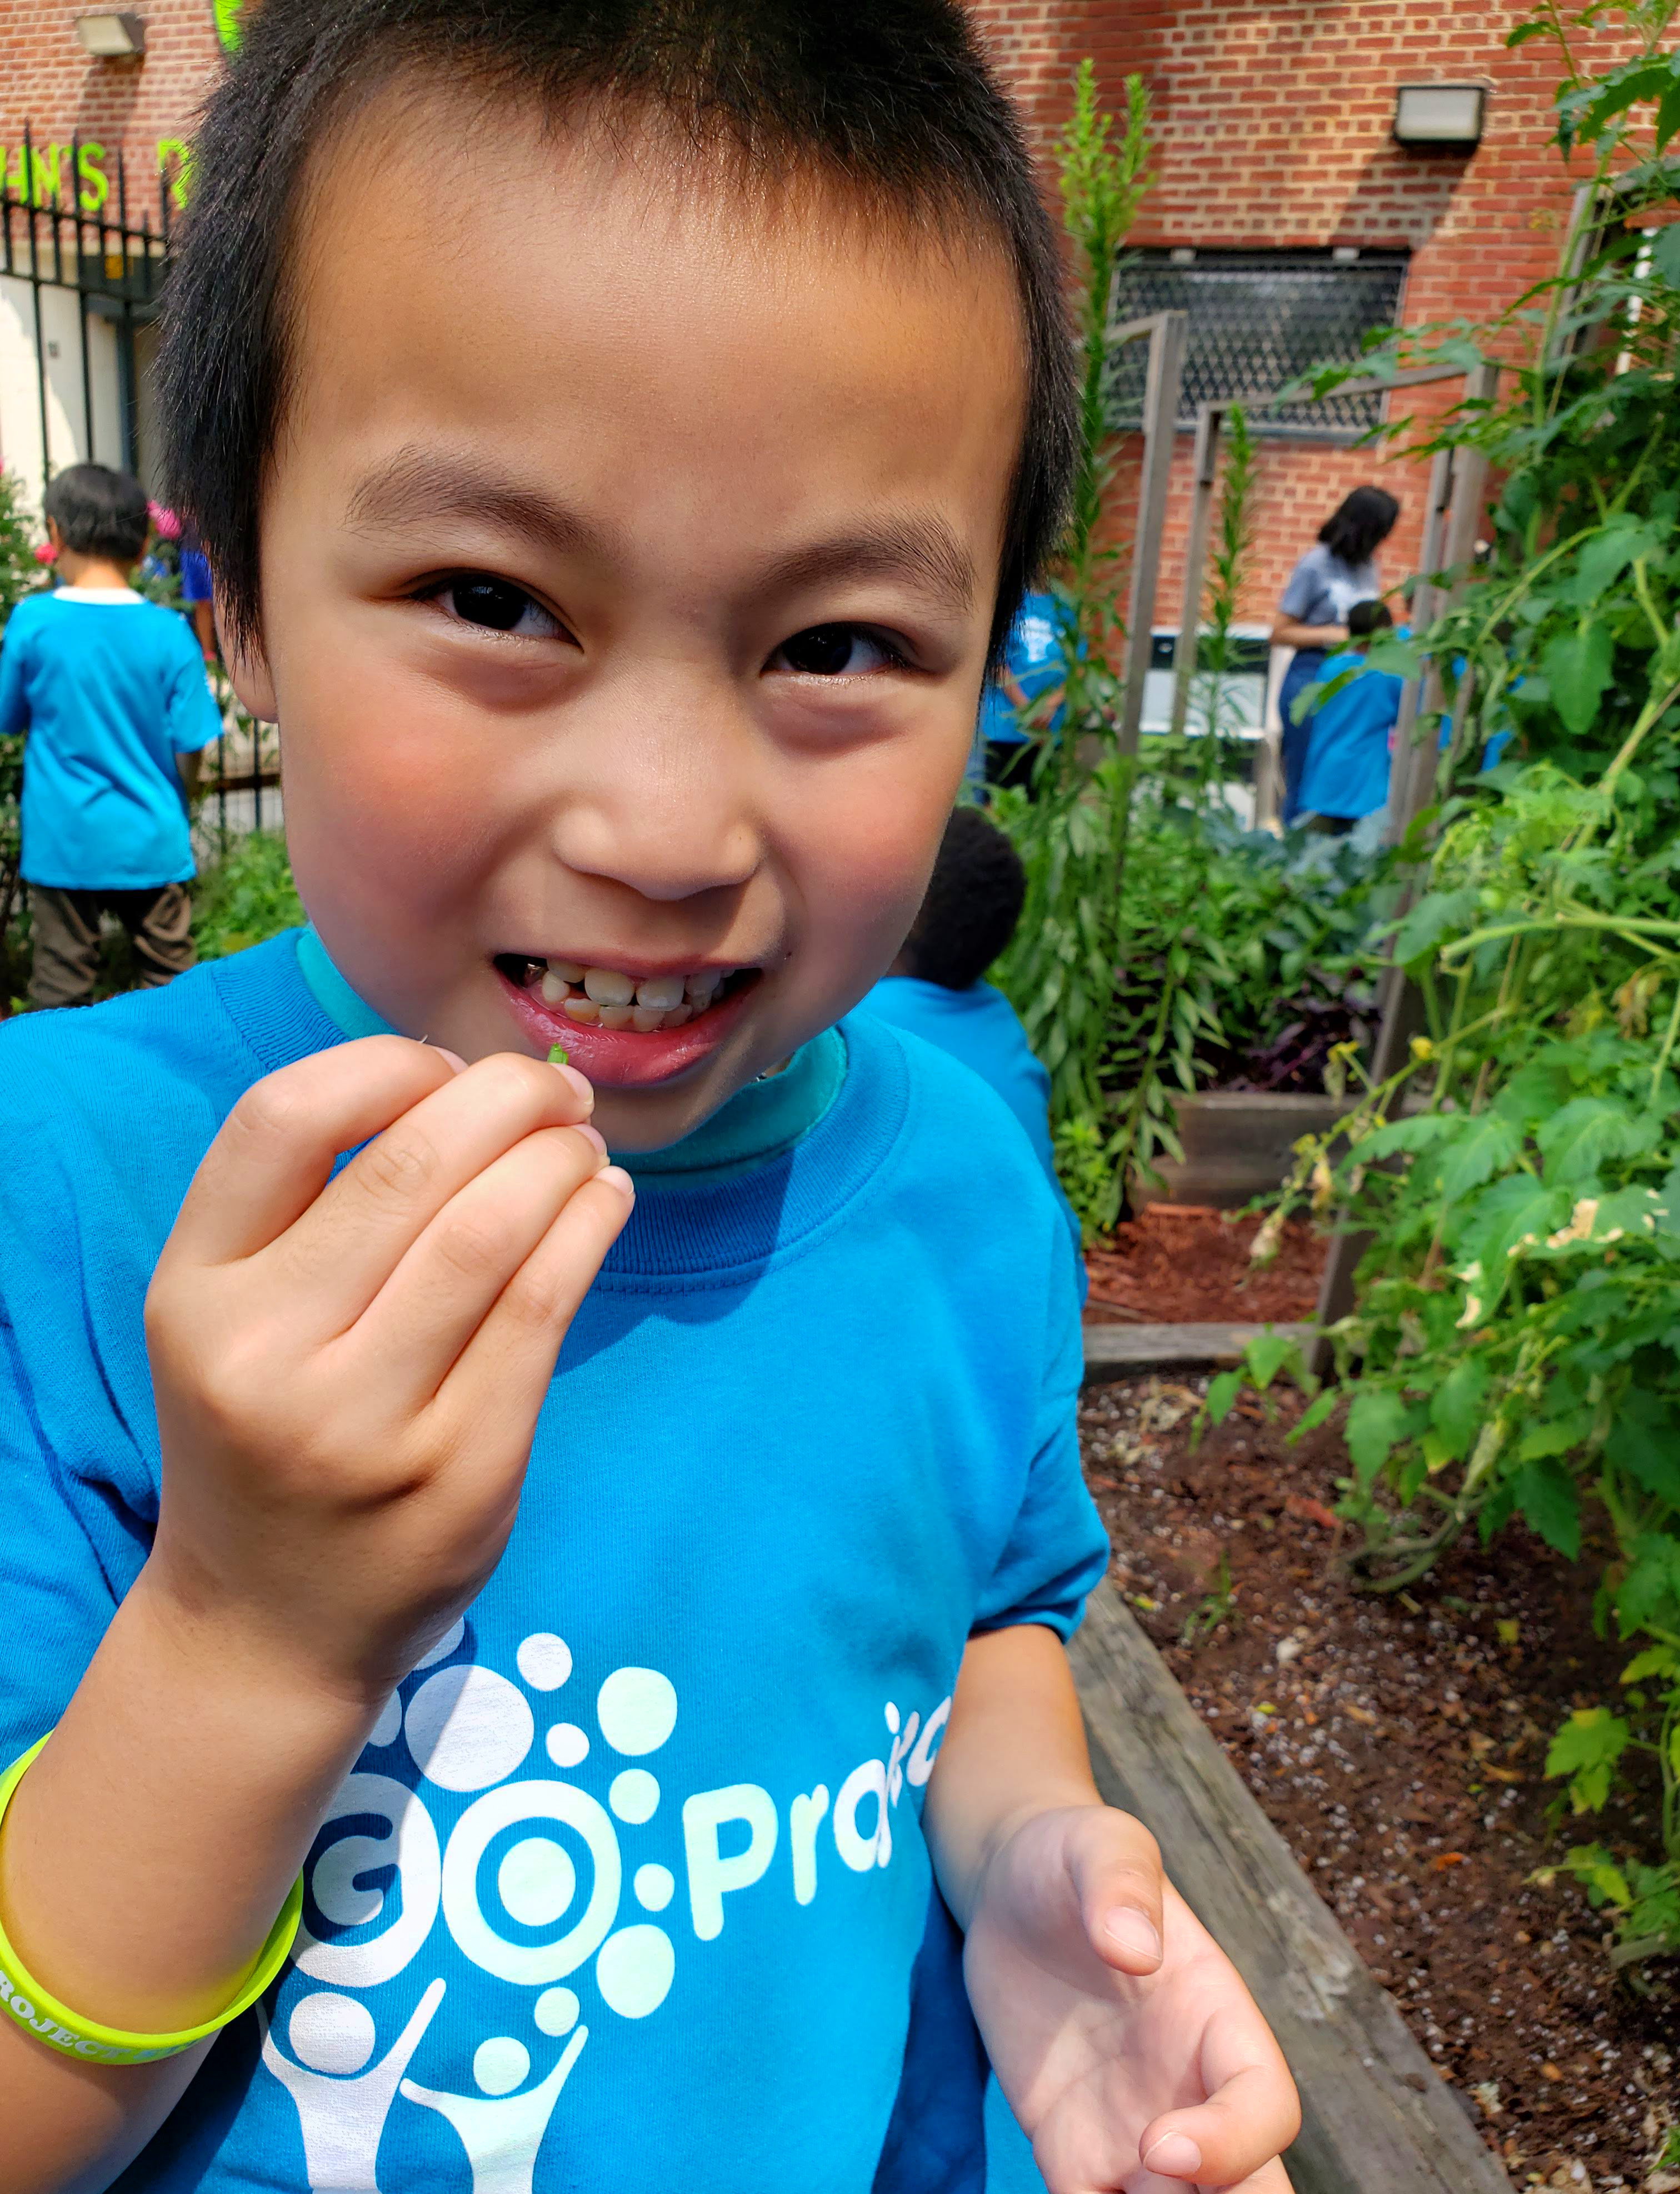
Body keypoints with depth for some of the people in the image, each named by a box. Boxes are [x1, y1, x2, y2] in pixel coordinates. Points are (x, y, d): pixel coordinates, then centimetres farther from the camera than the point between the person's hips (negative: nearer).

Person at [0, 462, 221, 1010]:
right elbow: (190, 749, -6)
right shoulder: (168, 633, -9)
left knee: (61, 989, 10)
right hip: (151, 843, 0)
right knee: (168, 981, 12)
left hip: (62, 846, 0)